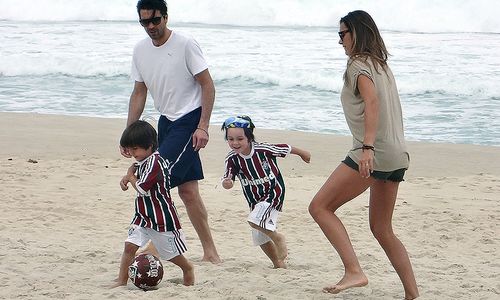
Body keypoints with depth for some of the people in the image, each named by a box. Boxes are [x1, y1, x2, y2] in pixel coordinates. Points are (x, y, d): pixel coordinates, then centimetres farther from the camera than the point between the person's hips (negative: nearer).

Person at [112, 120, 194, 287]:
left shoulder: (155, 162, -23)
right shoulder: (143, 160, 6)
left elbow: (142, 188, -24)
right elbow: (134, 166, 30)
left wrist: (131, 178, -4)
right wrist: (128, 175, 7)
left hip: (161, 217, -8)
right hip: (143, 216, 8)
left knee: (171, 252, 9)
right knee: (130, 246, -7)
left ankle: (188, 269, 36)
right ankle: (121, 281, -4)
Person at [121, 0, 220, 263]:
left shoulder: (185, 44, -13)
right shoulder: (140, 50, 6)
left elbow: (207, 86, -11)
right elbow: (139, 93, 13)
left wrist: (202, 127, -18)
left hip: (189, 119, -7)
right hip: (167, 121, 7)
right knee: (187, 190, 6)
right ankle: (210, 252, 11)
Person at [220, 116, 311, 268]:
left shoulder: (262, 150, -23)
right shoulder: (232, 159, -14)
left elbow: (285, 148, -7)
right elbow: (228, 178, -21)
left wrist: (302, 153, 11)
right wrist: (226, 183, -47)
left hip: (274, 192, -6)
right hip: (254, 200, 6)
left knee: (255, 220, -27)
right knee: (259, 237, 10)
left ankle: (278, 238, -1)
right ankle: (279, 264, 29)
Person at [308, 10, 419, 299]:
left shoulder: (359, 64, -5)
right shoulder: (382, 65, 21)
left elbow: (372, 102, -21)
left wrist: (367, 147, -31)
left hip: (374, 154, -9)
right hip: (397, 156, 9)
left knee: (320, 207, -5)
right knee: (382, 229, 15)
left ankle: (354, 272, -17)